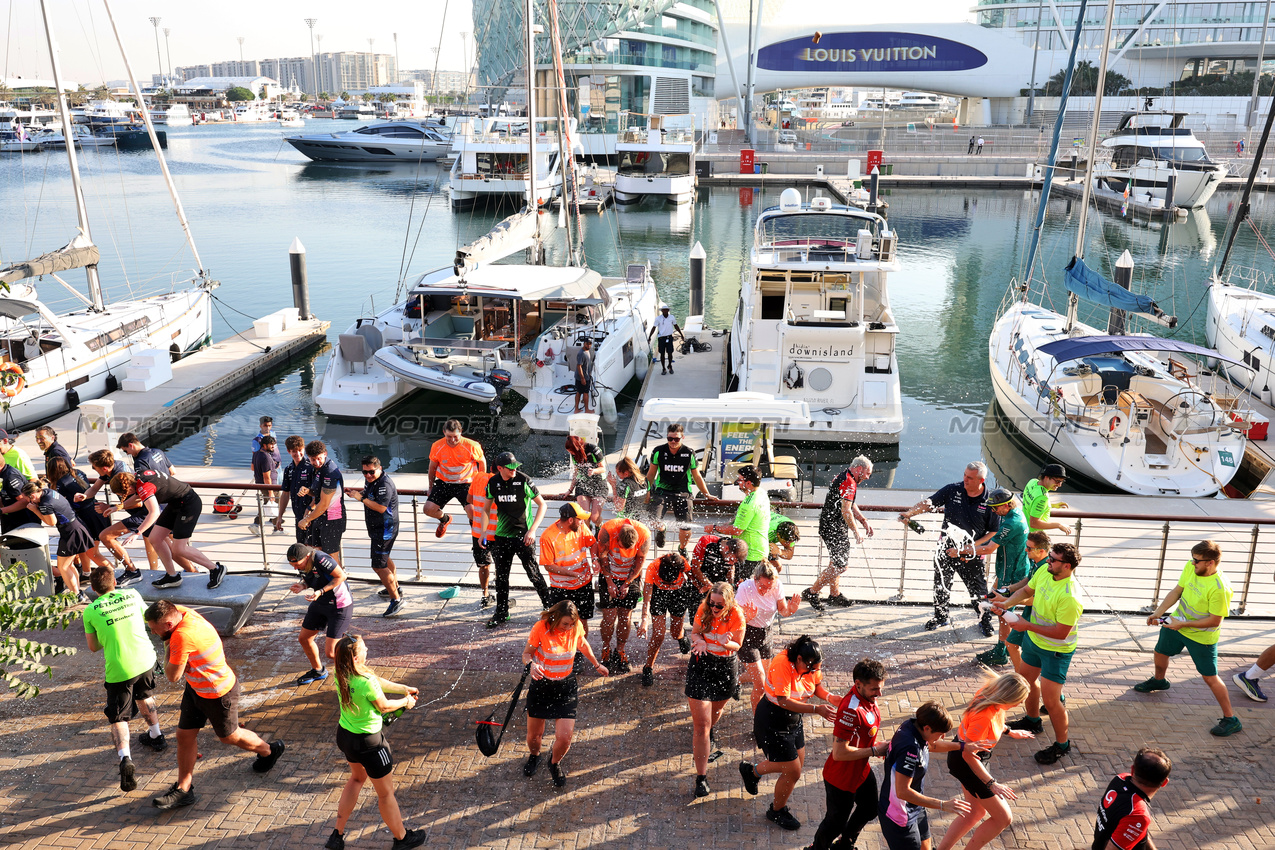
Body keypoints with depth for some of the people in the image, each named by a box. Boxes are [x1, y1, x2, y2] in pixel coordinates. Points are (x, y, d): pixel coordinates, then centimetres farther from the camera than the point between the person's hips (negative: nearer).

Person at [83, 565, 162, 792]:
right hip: (145, 660, 4)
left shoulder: (90, 612, -5)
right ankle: (156, 736, 46)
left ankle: (125, 760, -17)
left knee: (118, 719, 5)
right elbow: (147, 618, 19)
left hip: (119, 670, -3)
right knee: (144, 696, 32)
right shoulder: (132, 595, 0)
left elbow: (94, 647, 5)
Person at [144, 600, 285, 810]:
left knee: (229, 736, 15)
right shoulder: (180, 611, -12)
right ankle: (183, 789, 23)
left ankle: (269, 751, 39)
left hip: (219, 694, -9)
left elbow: (173, 676, -27)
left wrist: (169, 648, -15)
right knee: (184, 735, 11)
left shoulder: (183, 636, -37)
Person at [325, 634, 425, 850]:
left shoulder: (341, 674, -10)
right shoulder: (366, 682, -33)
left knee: (357, 777, 33)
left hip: (344, 735, 8)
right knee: (386, 792, 14)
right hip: (368, 743, -7)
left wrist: (403, 688, 14)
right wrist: (405, 702, 5)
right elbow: (384, 706, -15)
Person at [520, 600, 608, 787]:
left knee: (564, 738, -8)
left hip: (566, 687, 1)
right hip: (541, 685, -1)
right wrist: (531, 664, -31)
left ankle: (555, 762, 28)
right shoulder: (540, 628, -18)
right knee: (534, 734, 9)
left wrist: (597, 665, 26)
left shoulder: (576, 627, -10)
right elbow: (526, 653, -8)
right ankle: (534, 756, 47)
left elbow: (583, 645, 12)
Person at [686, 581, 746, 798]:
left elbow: (737, 644, -8)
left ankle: (708, 737, 62)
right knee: (701, 724, -5)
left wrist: (725, 643, -30)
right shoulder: (704, 609, -13)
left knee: (716, 710, 26)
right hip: (701, 666, -1)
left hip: (726, 668, 1)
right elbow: (695, 632, 1)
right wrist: (699, 641, -21)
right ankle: (701, 777, 1)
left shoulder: (736, 615, -16)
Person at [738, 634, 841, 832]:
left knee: (796, 763, 20)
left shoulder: (811, 665, -9)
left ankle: (752, 770, 43)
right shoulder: (782, 664, -32)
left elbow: (817, 685, 6)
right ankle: (776, 812, 29)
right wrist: (817, 710, -37)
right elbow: (784, 701, -34)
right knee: (793, 772, 1)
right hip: (772, 721, -8)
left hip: (793, 719, 8)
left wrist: (829, 697, -15)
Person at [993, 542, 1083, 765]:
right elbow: (1027, 590, 6)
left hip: (1056, 650, -9)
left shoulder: (1070, 598, -35)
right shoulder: (1044, 571, -11)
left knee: (1050, 698, -6)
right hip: (1034, 639, 9)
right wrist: (1006, 604, -9)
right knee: (1027, 679, 25)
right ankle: (1033, 721, 51)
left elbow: (1061, 632, -30)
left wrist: (1027, 626, -25)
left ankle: (1062, 743, 18)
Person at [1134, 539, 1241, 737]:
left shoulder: (1220, 589, -34)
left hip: (1202, 637, -7)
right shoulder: (1190, 568, -14)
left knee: (1210, 677, -2)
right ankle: (1158, 680, 58)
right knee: (1160, 653, 27)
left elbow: (1215, 620, -26)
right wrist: (1159, 611, -8)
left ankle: (1231, 720, 13)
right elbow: (1177, 591, -1)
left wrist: (1183, 624, -24)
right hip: (1176, 624, 7)